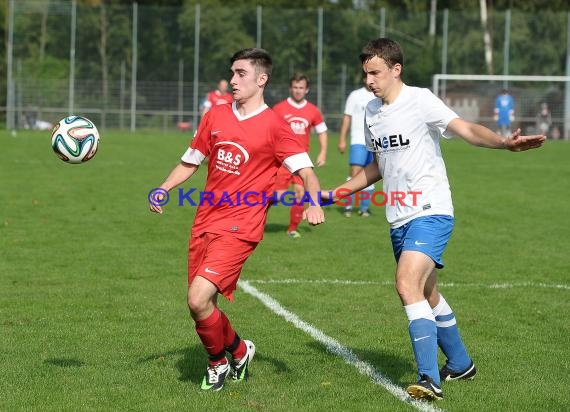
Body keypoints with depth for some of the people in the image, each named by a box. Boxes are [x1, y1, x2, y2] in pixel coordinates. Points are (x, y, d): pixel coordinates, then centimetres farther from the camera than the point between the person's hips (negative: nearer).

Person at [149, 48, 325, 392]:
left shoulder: (274, 126, -4)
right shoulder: (216, 116, 12)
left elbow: (306, 172, -11)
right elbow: (190, 162, 21)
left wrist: (314, 203, -30)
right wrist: (163, 190, 6)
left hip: (239, 228, -6)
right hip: (205, 222, 6)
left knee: (199, 299, -18)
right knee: (202, 304, 9)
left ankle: (218, 361, 9)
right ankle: (238, 350, 37)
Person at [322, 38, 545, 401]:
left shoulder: (420, 101, -12)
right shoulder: (371, 112, 10)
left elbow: (467, 130, -25)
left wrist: (505, 142, -42)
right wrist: (335, 193, 22)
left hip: (431, 212, -8)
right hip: (399, 219, 8)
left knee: (408, 285, -24)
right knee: (427, 295, 17)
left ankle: (430, 380, -25)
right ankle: (460, 364, 37)